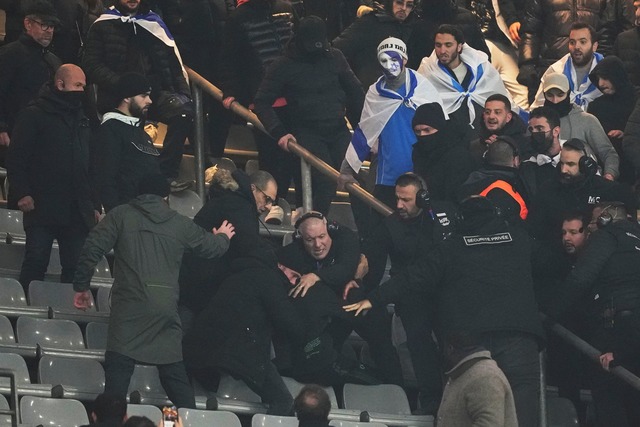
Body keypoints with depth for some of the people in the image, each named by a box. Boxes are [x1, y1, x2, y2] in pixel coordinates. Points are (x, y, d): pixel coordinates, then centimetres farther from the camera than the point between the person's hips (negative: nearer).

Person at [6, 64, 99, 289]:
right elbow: (16, 159, -6)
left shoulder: (82, 121, 20)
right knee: (36, 263, -8)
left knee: (76, 268, 2)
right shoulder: (34, 116, 0)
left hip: (78, 211, 6)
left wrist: (94, 205, 17)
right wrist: (22, 193, -17)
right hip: (43, 209, -6)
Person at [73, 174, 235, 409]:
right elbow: (210, 246, 30)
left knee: (118, 368, -7)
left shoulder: (120, 215, 7)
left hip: (129, 304, -3)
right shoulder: (180, 223, 14)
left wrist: (81, 286, 10)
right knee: (175, 372, 14)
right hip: (166, 308, 3)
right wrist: (223, 237, 54)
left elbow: (92, 249, -1)